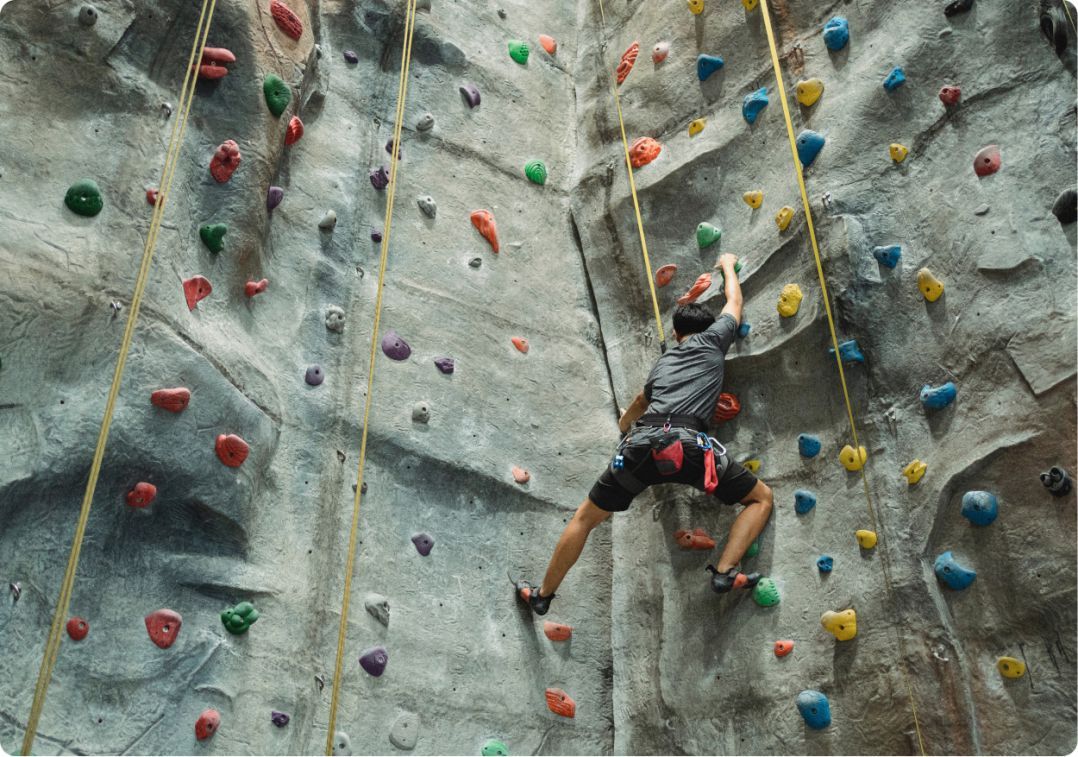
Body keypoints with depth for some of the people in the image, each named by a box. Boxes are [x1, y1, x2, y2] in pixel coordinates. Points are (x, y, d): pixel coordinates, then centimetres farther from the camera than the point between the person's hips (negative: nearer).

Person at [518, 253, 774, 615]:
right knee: (762, 498, 17)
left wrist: (626, 422, 75)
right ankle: (725, 572, 0)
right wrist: (728, 265, 61)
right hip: (689, 446, -3)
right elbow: (734, 301, 41)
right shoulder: (713, 341, 22)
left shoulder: (664, 360, 33)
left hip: (642, 445, 4)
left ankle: (543, 595, 27)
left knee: (586, 517, 20)